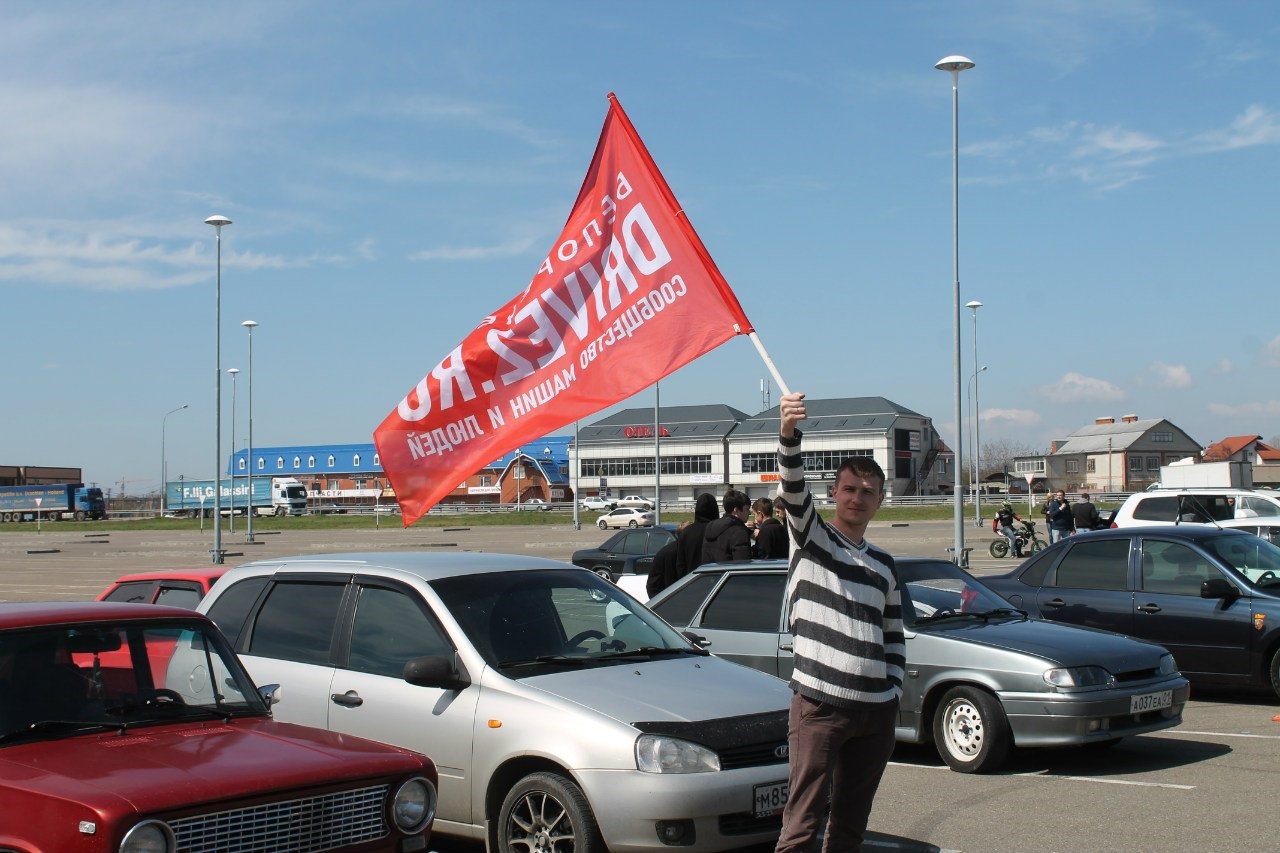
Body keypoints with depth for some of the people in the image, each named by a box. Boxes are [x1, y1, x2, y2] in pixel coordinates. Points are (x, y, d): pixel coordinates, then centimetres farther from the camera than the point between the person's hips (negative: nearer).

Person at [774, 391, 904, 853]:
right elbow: (793, 489, -18)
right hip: (819, 706, -5)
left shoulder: (884, 565, 17)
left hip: (876, 711, 6)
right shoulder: (811, 537, 2)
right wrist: (789, 433, -35)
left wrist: (894, 692, 10)